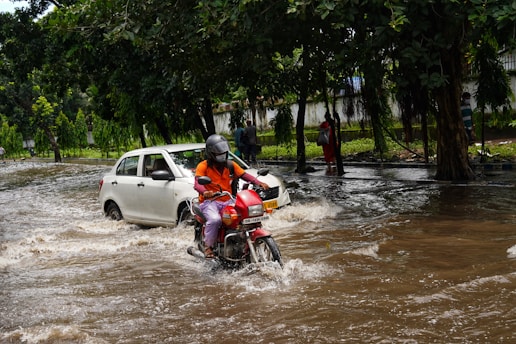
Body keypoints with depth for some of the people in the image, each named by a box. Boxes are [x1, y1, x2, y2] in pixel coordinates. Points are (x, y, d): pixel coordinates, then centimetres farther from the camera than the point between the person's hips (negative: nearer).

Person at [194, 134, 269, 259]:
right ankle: (208, 246, -15)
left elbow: (245, 175, 3)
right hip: (209, 201, -5)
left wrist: (259, 183, -15)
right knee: (215, 219, -35)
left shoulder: (230, 165, 13)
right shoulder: (203, 166, -2)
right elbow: (197, 183, -17)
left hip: (227, 201, 5)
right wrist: (205, 192, -40)